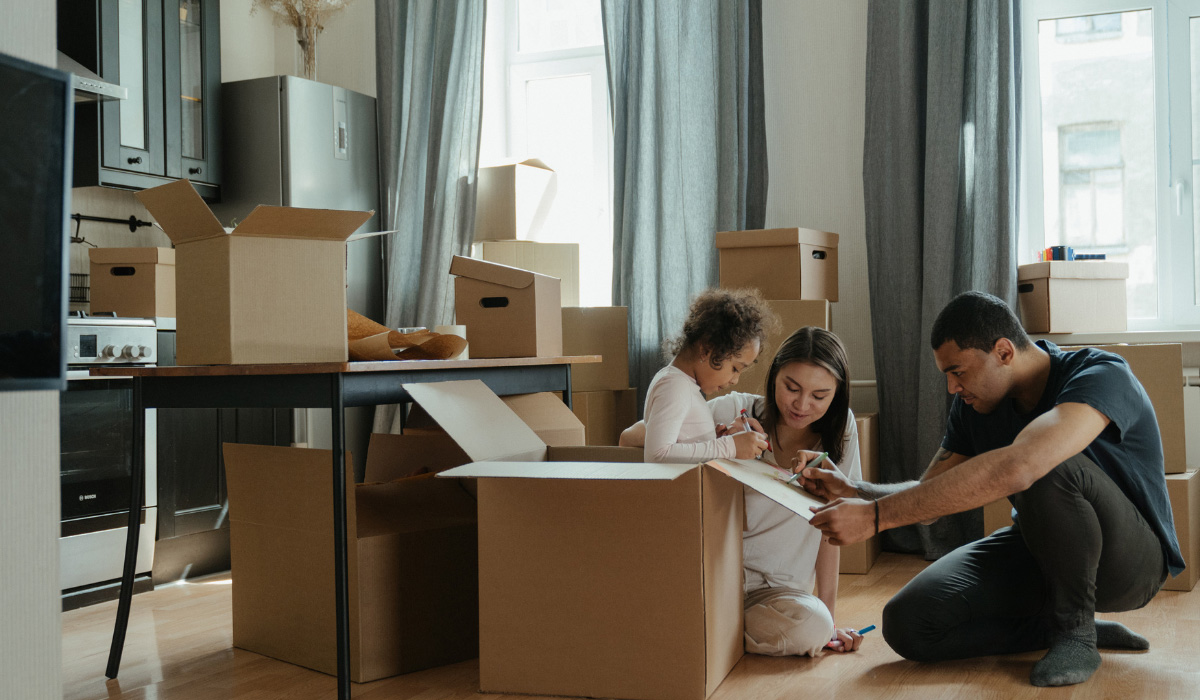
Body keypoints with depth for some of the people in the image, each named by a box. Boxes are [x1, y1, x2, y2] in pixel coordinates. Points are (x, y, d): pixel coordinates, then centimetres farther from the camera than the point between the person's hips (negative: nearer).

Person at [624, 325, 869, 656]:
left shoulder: (839, 428, 0)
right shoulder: (734, 411, -7)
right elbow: (630, 438, -11)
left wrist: (828, 615, -1)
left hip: (778, 588, 2)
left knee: (813, 626, -31)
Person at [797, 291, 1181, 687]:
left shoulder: (1102, 376, -28)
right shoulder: (974, 404, -3)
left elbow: (1014, 468, -45)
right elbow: (928, 495, 3)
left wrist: (876, 516, -46)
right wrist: (854, 491, -19)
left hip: (1129, 558, -6)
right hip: (1039, 550, 7)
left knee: (1049, 469, -38)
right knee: (907, 624, -15)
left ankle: (1076, 631, -15)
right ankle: (1073, 625, 0)